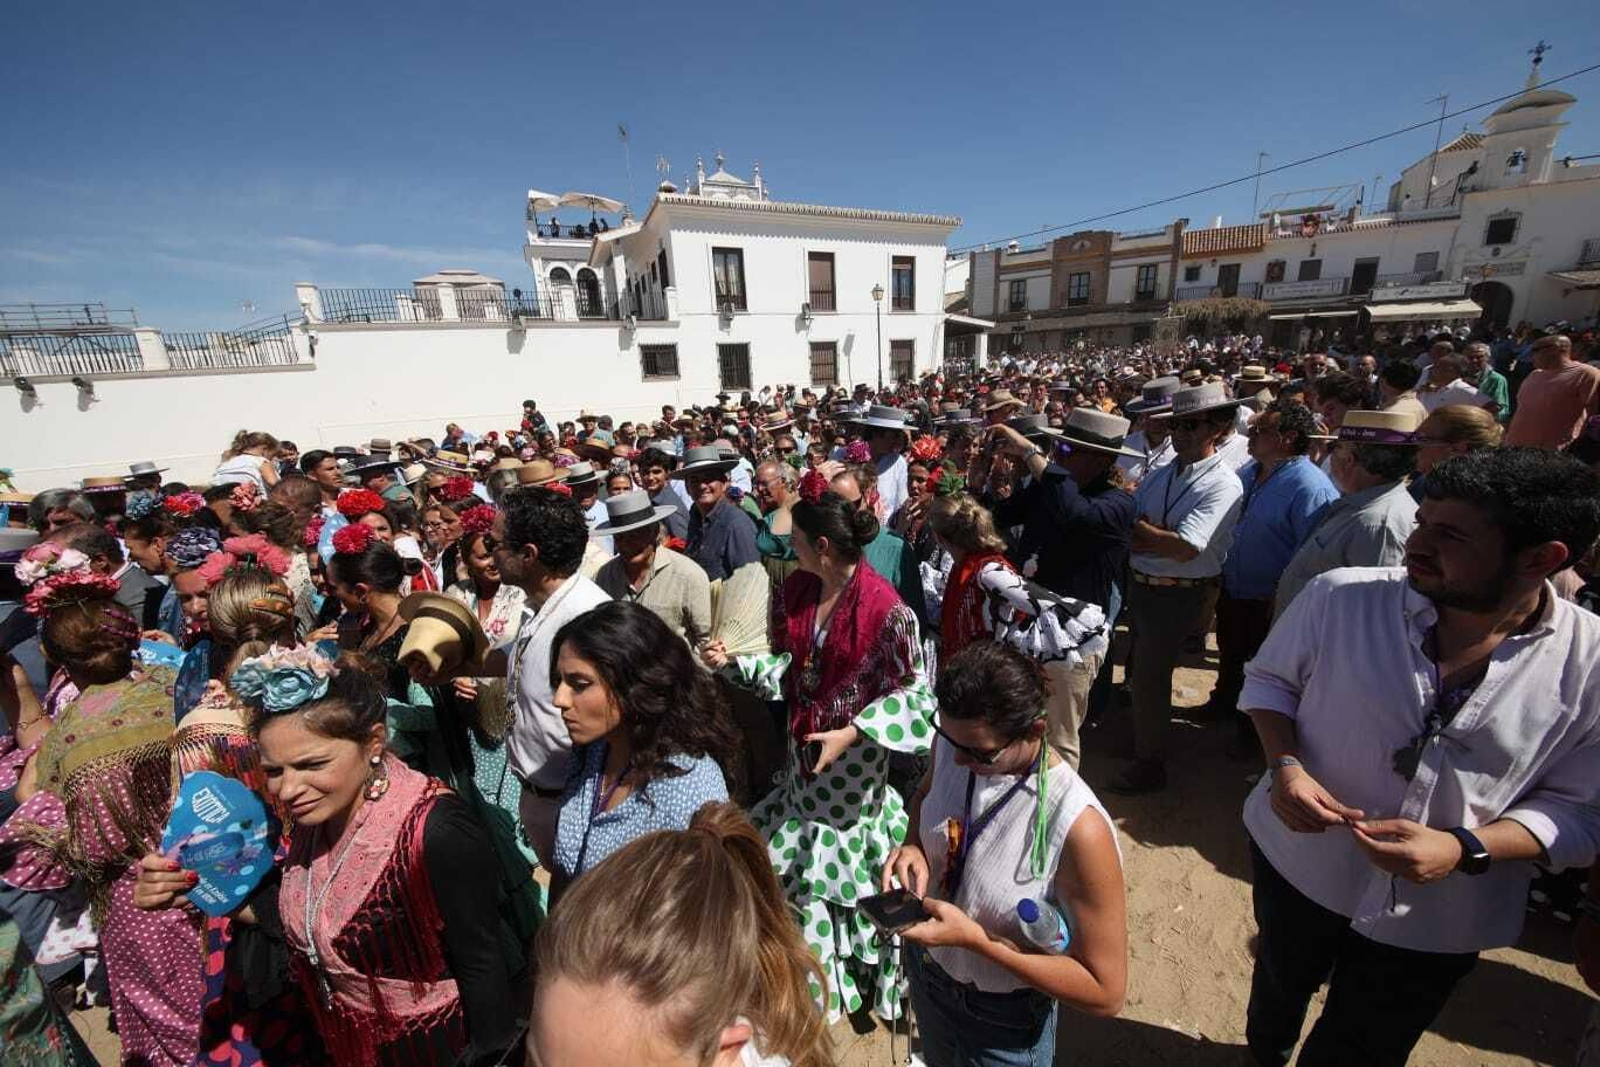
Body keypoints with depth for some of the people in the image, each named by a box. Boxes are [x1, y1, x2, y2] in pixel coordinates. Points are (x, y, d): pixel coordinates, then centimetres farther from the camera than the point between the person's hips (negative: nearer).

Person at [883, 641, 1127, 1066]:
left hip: (1002, 1020, -5)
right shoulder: (953, 742, -20)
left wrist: (975, 939, -32)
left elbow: (1106, 993, -25)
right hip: (925, 967, 5)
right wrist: (914, 845, -17)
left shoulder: (1078, 829, -36)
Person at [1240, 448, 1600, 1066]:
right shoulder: (1340, 597, -20)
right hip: (1295, 864, 1)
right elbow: (1270, 678, -5)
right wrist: (1284, 765, -21)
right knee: (1281, 988, 31)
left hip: (1436, 922, 0)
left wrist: (1465, 849, -26)